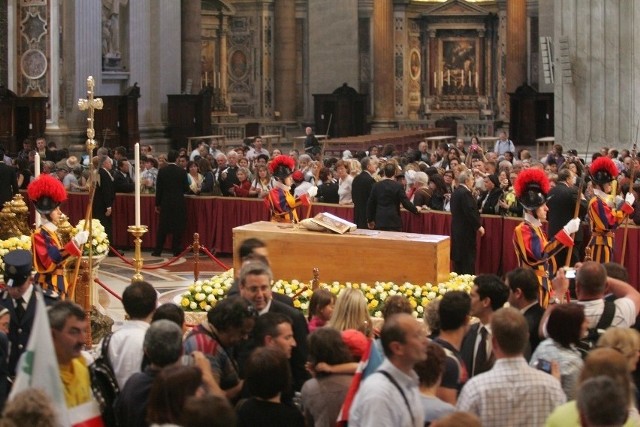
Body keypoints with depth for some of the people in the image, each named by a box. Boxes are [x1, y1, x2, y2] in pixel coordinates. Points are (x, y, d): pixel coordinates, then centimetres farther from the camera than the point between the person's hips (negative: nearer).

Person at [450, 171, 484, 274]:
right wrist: (478, 226, -14)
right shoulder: (465, 193, -18)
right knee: (468, 257, -6)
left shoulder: (456, 192, 13)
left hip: (457, 228, 10)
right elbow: (470, 212, -22)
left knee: (458, 256, 12)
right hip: (466, 230, -10)